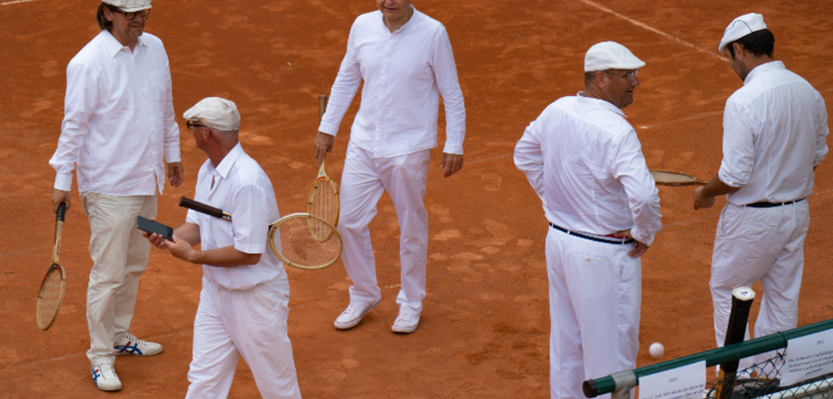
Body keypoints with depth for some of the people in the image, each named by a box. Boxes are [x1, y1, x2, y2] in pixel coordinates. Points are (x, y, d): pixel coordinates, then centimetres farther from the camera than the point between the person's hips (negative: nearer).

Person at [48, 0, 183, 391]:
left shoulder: (154, 48, 3)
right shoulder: (89, 63, -17)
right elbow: (74, 123, -13)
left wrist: (172, 153, 23)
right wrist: (62, 180, -10)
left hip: (147, 179, 7)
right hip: (109, 186, -7)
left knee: (134, 266, 19)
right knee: (108, 274, -1)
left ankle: (120, 335, 36)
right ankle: (100, 355, 12)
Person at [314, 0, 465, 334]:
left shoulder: (432, 34, -13)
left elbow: (451, 93, -5)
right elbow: (345, 80, 12)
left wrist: (454, 146, -5)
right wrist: (327, 128, 12)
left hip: (409, 149, -4)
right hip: (364, 143, 4)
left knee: (411, 228, 9)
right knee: (349, 221, 6)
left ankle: (411, 303, 28)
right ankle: (364, 295, 27)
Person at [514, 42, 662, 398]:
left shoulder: (556, 111, 0)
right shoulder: (616, 132, -25)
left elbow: (525, 156, 17)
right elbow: (644, 196, -34)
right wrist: (644, 235, -16)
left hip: (558, 239, 8)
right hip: (604, 254, -8)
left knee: (565, 339, 21)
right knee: (610, 346, 6)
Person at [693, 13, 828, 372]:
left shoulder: (743, 102, -23)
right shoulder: (809, 93, 0)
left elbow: (735, 174, -23)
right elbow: (817, 155, 11)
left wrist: (706, 192, -4)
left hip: (752, 217, -7)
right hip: (797, 210, 7)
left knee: (726, 290, 12)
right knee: (783, 296, 17)